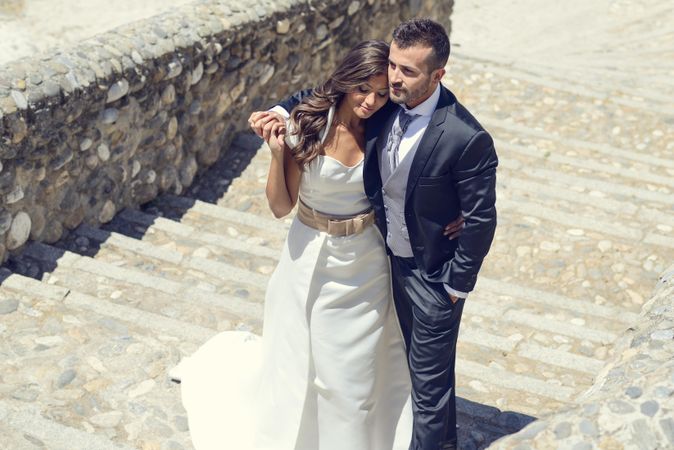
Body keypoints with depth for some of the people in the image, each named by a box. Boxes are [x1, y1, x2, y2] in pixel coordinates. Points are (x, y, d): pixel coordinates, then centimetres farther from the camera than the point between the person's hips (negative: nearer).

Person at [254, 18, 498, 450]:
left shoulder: (467, 139, -30)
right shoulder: (385, 102, -12)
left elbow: (481, 219, -21)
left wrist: (457, 284, -14)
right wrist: (283, 110, -13)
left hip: (435, 272, -7)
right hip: (394, 257, 7)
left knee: (430, 371, 9)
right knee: (420, 360, 27)